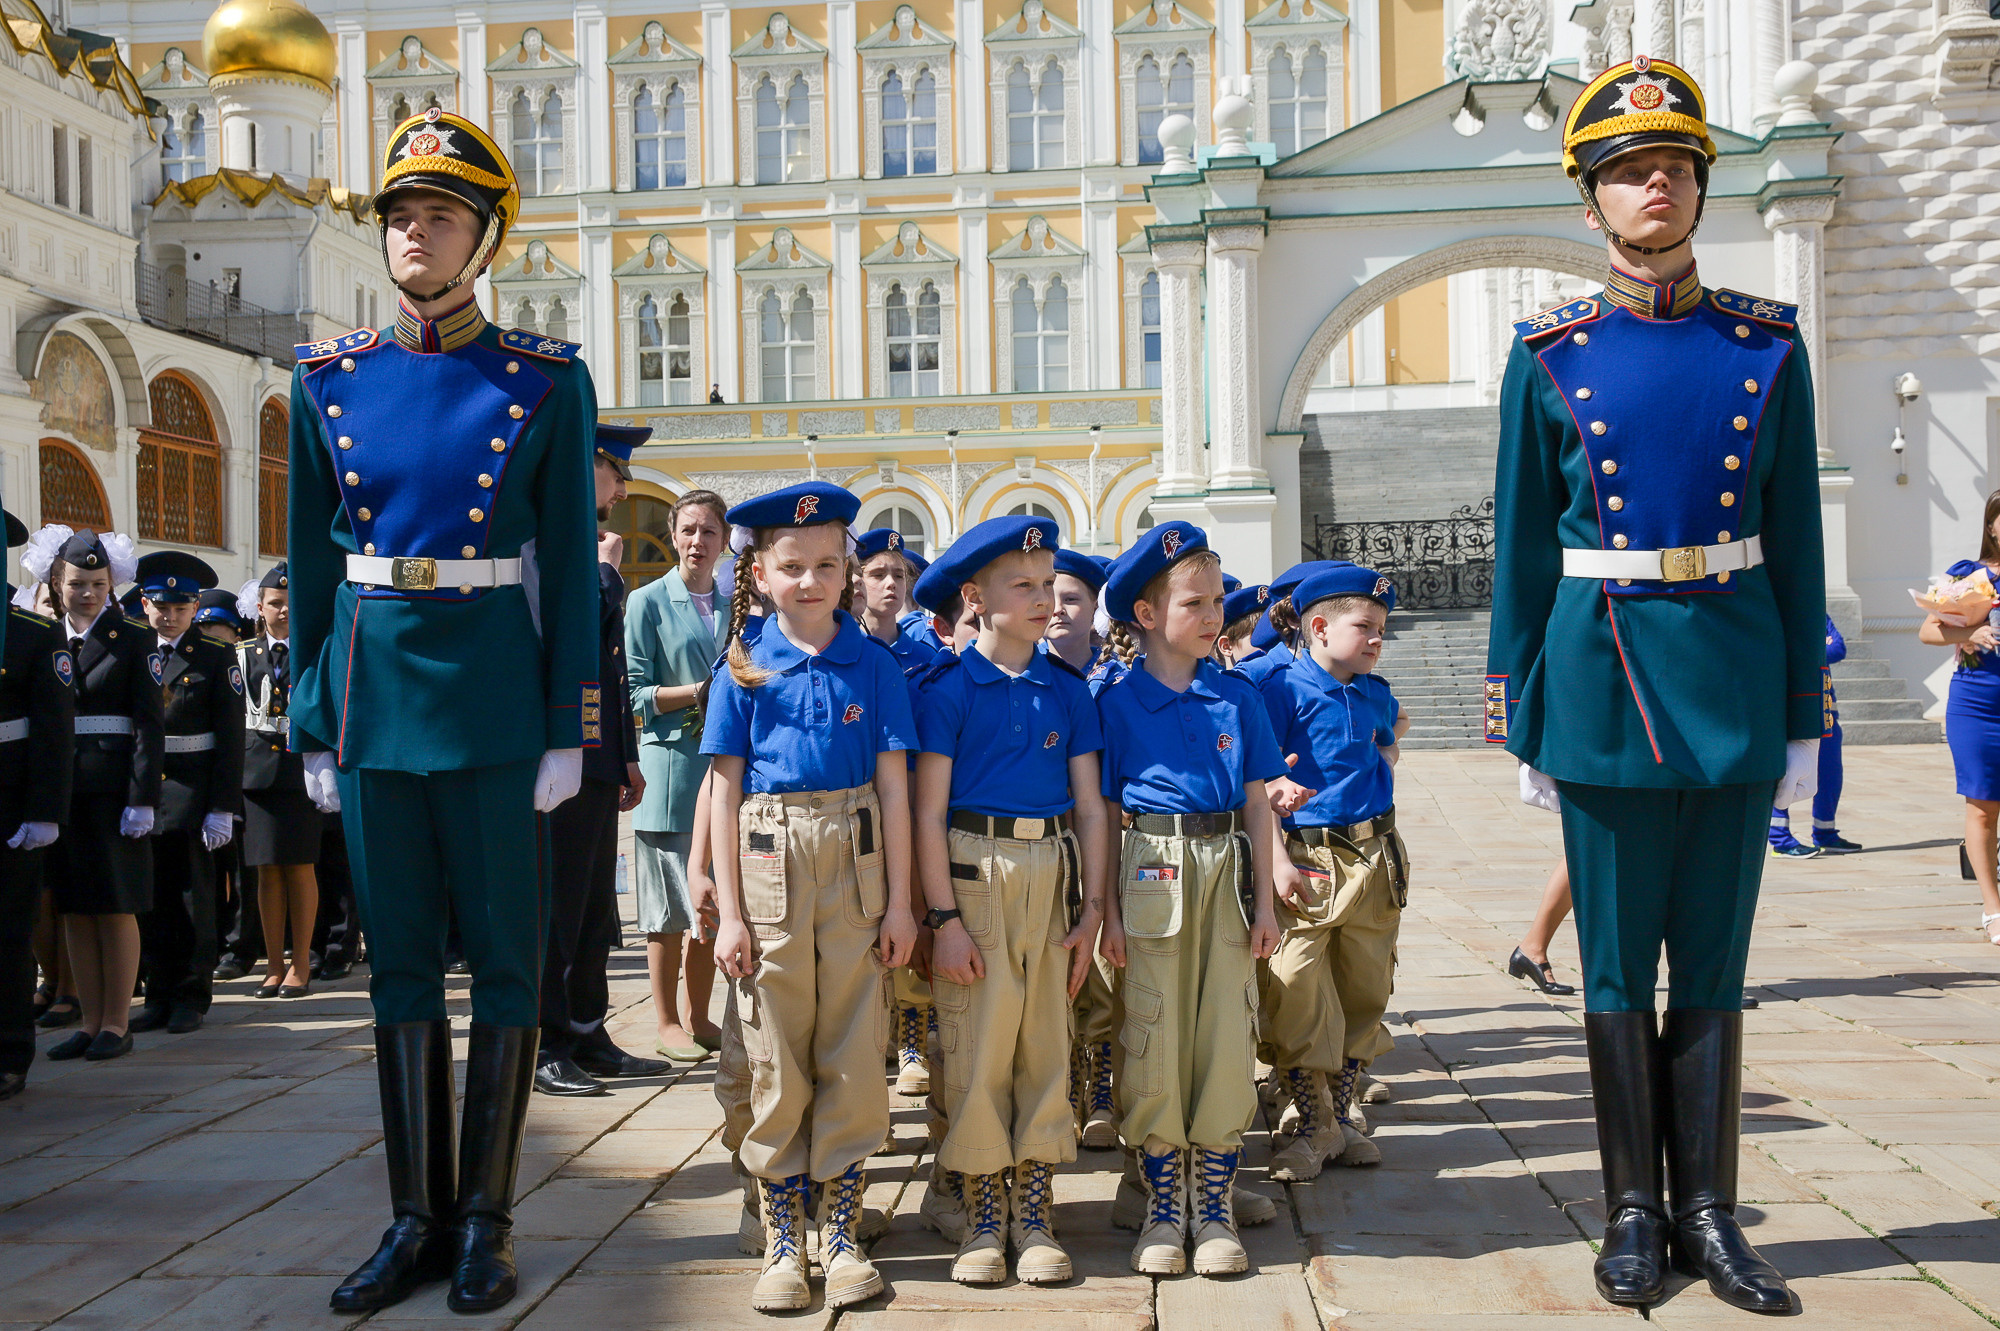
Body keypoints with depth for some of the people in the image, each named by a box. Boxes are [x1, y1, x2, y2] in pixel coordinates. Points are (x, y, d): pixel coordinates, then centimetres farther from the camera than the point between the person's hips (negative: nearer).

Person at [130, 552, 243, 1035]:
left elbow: (231, 737, -4)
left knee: (192, 898, 2)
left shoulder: (216, 659, 0)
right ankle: (160, 995, 17)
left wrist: (223, 808, -11)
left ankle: (193, 997, 12)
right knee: (151, 899, 7)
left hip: (192, 794, -3)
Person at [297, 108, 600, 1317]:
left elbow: (571, 569, -3)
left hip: (498, 694, -3)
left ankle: (488, 1218, 16)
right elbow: (312, 566, 9)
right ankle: (419, 1216, 20)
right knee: (401, 958, 9)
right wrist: (315, 722, 6)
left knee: (506, 957, 4)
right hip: (375, 688, 3)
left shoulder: (545, 380, -2)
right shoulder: (330, 378, 7)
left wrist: (568, 728, -7)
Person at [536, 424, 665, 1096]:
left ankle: (589, 1037, 21)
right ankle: (546, 1047, 5)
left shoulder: (591, 547, 21)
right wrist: (607, 567, -8)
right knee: (557, 902, -4)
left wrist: (628, 757, 23)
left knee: (594, 907, 13)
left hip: (599, 758, 9)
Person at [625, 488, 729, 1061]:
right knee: (670, 907, 1)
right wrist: (701, 691, -17)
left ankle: (698, 1017, 20)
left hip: (725, 767, 5)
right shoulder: (648, 601, -2)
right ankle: (666, 1023, 13)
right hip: (671, 769, -5)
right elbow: (635, 693, -6)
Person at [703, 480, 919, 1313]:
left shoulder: (872, 664, 3)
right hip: (770, 868, 0)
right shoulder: (744, 668, 3)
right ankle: (782, 1241, 18)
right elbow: (725, 792, 2)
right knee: (776, 1058, 6)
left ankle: (842, 1232, 18)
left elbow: (892, 785, 3)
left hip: (855, 868, 0)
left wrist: (900, 901, 0)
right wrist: (729, 914, -2)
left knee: (853, 1055, 4)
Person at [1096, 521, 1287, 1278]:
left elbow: (1257, 805, 8)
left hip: (1227, 872, 2)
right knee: (1155, 1041, 2)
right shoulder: (1117, 702, 0)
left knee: (1227, 1039, 3)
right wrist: (1108, 909, -4)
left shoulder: (1237, 699, 7)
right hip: (1154, 872, -2)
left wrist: (1264, 899, 3)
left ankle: (1215, 1208, 15)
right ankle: (1163, 1208, 16)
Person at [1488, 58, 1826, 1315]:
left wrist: (1802, 715, 3)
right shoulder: (1550, 354, 1)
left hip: (1735, 674, 2)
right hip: (1604, 674, -1)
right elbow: (1522, 546, 2)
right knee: (1620, 964, 6)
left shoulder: (1768, 346, 5)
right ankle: (1636, 1212, 19)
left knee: (1714, 958, 8)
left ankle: (1708, 1210, 20)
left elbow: (1797, 543, 6)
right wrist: (1522, 717, 0)